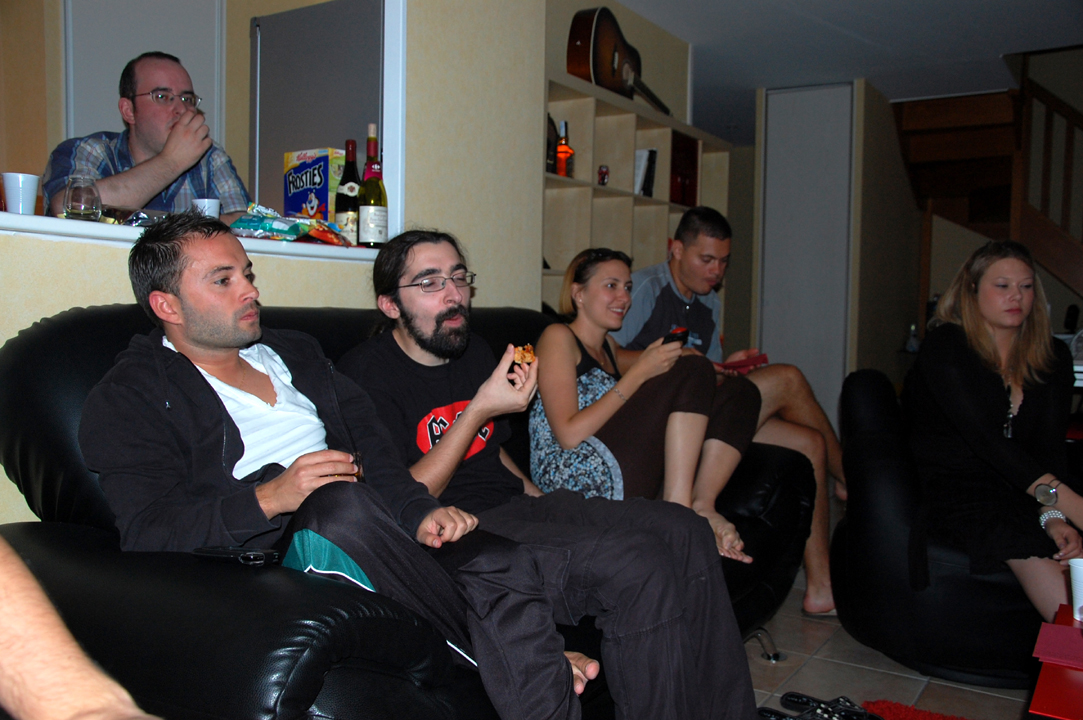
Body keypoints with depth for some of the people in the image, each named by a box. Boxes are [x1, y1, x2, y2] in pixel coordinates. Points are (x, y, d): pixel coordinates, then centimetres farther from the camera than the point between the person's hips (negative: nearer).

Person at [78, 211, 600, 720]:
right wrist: (271, 498, -22)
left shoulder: (295, 352, 23)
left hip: (367, 539, 5)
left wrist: (418, 510, -7)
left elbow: (370, 446, 12)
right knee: (339, 501, -36)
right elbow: (146, 534, -8)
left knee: (505, 563, -22)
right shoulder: (125, 401, 5)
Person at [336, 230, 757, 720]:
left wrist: (544, 504, 10)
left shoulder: (474, 352, 16)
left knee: (686, 532, -8)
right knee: (639, 564, -27)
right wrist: (479, 410, -17)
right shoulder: (365, 374, -8)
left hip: (514, 504, 8)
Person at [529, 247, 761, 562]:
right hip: (577, 478, -8)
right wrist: (639, 373, -10)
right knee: (694, 370, -16)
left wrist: (670, 356, 26)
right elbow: (569, 435, -11)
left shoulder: (606, 346, 24)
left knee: (740, 392, 3)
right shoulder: (558, 337, 0)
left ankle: (702, 507, -15)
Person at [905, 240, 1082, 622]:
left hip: (1019, 489, 5)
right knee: (1031, 544, -33)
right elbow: (984, 436, -18)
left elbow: (1050, 446, 1)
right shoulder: (945, 346, -5)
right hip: (952, 487, -5)